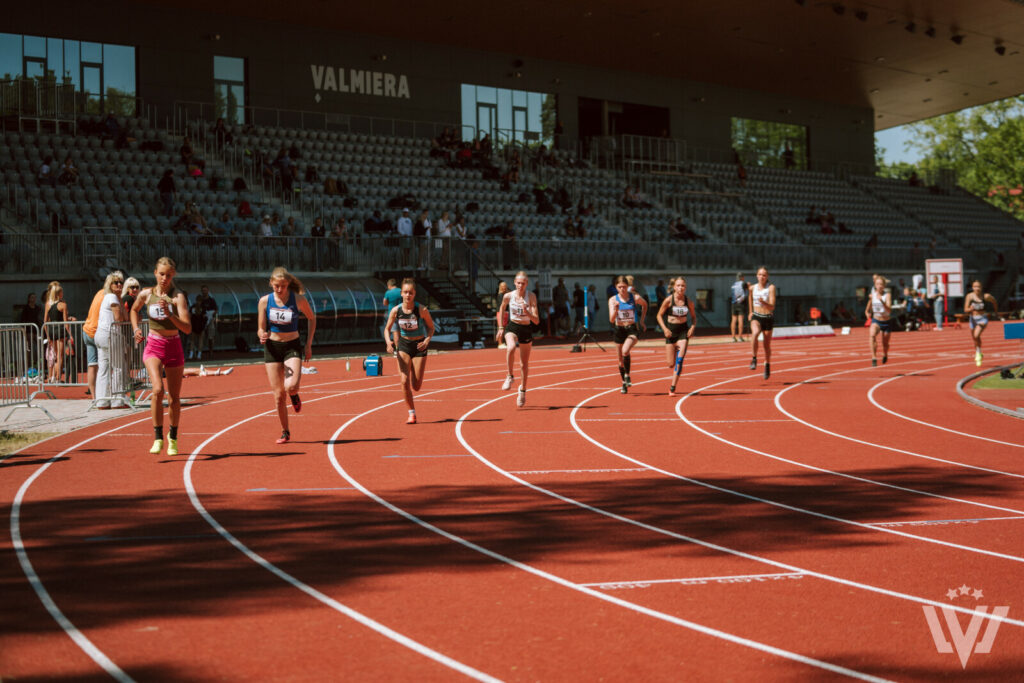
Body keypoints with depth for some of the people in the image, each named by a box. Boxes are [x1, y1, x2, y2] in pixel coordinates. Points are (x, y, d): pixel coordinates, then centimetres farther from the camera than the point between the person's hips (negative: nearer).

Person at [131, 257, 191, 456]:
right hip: (153, 347, 1)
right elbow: (134, 310, 22)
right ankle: (158, 438, -14)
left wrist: (169, 314, -30)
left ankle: (173, 438, 30)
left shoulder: (178, 296, -11)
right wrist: (136, 329, 7)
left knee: (174, 398, 8)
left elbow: (187, 329, -19)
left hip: (174, 348, -1)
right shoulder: (146, 294, -2)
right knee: (158, 389, -22)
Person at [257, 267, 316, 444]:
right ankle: (285, 432, 19)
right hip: (272, 348, 2)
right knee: (278, 395, 1)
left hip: (292, 347, -2)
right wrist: (262, 336, -24)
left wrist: (309, 345, 4)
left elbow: (311, 318, 8)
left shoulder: (298, 300, -9)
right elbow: (261, 329, 0)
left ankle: (294, 396, 16)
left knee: (291, 387, -24)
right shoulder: (265, 301, -6)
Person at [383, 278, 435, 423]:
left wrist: (427, 340, -21)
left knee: (416, 387, -1)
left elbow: (431, 327, -3)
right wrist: (388, 342, -19)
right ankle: (412, 414, 2)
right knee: (404, 381, -13)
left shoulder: (422, 310, -17)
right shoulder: (396, 311, -11)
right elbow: (387, 329, 1)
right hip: (404, 345, 1)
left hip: (419, 346, -1)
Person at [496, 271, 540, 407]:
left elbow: (536, 321, -16)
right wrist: (500, 327, 11)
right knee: (511, 348, -35)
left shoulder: (531, 296, -14)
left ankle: (523, 390, 33)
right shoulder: (508, 296, -9)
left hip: (526, 330, 0)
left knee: (524, 364, 10)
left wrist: (527, 313, -34)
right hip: (512, 327, 0)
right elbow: (502, 309, 14)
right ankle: (510, 376, -15)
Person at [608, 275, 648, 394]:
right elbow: (611, 320, -11)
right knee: (621, 359, 11)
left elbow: (644, 305, 15)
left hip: (633, 329, -2)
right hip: (620, 330, 3)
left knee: (625, 351, -29)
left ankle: (627, 375, -7)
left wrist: (641, 321, 14)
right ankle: (624, 384, 30)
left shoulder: (635, 298, -8)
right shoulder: (613, 300, -6)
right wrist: (615, 309, -30)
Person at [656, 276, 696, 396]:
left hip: (683, 331, 0)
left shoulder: (688, 301, -3)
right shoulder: (668, 300, -8)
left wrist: (693, 327, -8)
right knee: (671, 364, 1)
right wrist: (664, 328, -12)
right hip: (671, 331, 0)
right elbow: (659, 315, 1)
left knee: (680, 359, -16)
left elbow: (693, 317, 11)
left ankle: (672, 388, -12)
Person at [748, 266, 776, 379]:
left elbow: (772, 307, -20)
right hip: (756, 317, 1)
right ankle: (754, 358, -21)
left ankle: (767, 366, 35)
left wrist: (763, 302, -39)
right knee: (755, 333, -33)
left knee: (767, 345, 10)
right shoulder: (753, 288, -1)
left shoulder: (771, 288, -12)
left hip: (768, 319, -1)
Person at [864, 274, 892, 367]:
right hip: (876, 320, 1)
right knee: (873, 335, -32)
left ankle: (885, 355, 48)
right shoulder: (872, 295, -4)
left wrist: (881, 301, -43)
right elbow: (867, 310, 13)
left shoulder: (887, 295, -15)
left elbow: (889, 310, -30)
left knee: (885, 344, 12)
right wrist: (868, 314, -8)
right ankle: (874, 358, -35)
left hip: (887, 322, -1)